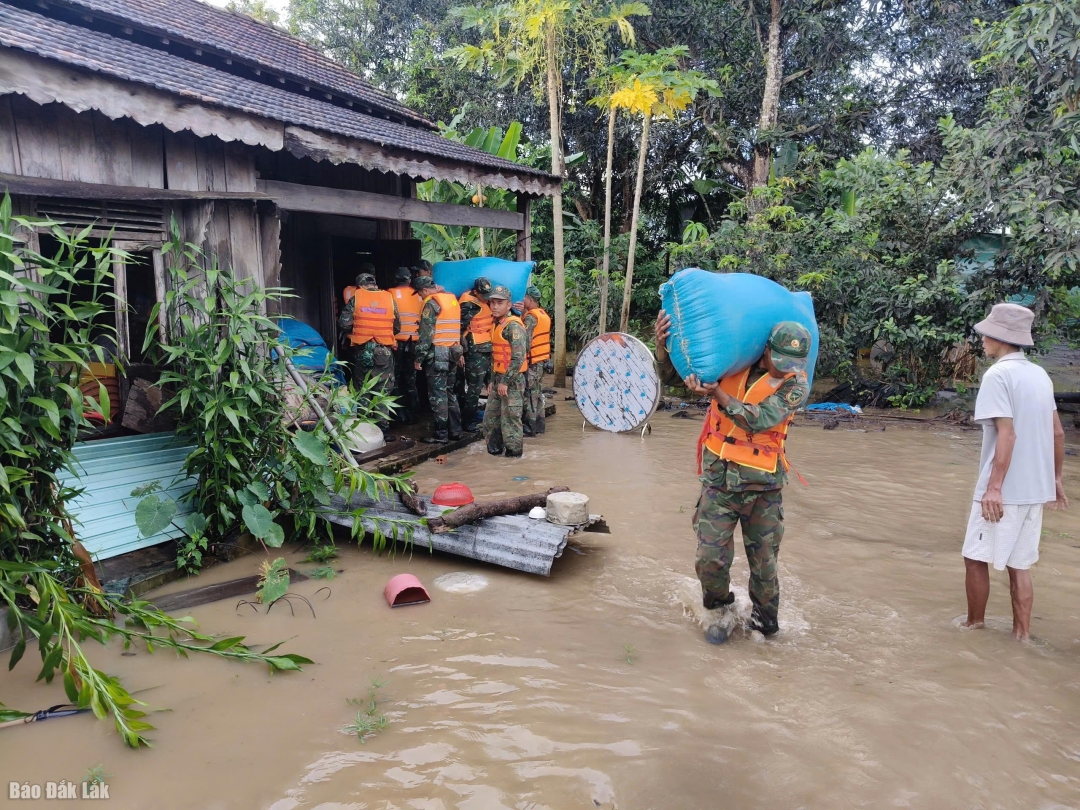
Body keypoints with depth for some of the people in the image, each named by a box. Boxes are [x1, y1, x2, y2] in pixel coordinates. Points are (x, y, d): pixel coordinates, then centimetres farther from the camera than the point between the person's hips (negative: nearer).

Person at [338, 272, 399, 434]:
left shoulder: (356, 298, 1)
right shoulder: (389, 298, 5)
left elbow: (344, 323, -4)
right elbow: (397, 327, 9)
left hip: (362, 350, 0)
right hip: (385, 350, 0)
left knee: (362, 389, 11)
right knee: (383, 390, 6)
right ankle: (382, 425, 5)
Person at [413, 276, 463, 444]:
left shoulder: (432, 302, -10)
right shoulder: (452, 299, 15)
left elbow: (426, 333, -14)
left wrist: (419, 358, -11)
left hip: (437, 353, -8)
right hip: (453, 352, 8)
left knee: (437, 394, -3)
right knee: (450, 392, 15)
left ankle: (440, 435, -2)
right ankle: (455, 430, 19)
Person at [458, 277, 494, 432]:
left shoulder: (486, 302, 13)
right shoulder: (469, 305, -12)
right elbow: (460, 329, -14)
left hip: (489, 349, 8)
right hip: (476, 351, -8)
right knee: (474, 387, -3)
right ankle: (469, 421, 7)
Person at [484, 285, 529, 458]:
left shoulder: (514, 326, -15)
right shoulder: (497, 325, 14)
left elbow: (518, 358, -21)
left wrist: (505, 382, -21)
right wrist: (494, 380, 17)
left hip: (512, 380, -9)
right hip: (498, 378, 9)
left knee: (510, 417, -2)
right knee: (490, 416, 15)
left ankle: (514, 451, 10)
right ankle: (494, 448, 27)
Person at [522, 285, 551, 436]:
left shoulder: (530, 317, -15)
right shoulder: (544, 315, 13)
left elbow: (526, 340, -20)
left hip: (532, 360, -9)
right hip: (542, 359, 9)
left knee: (530, 394, -4)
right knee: (538, 393, 14)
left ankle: (530, 427, -1)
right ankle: (540, 425, 19)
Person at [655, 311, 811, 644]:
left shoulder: (796, 385, -6)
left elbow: (760, 420, -22)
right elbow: (672, 376, 5)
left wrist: (717, 393, -30)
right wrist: (662, 342, -14)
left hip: (763, 484, 0)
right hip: (719, 479, 1)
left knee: (764, 562, 10)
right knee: (710, 559, -2)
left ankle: (764, 622, 34)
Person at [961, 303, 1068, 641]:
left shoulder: (998, 375, -14)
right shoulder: (1040, 375, 10)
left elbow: (1007, 435, -22)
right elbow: (1057, 433, 14)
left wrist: (994, 487, -22)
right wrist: (1055, 478, 22)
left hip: (1004, 489, -7)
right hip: (1035, 487, 8)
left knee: (976, 557, 8)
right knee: (1019, 563, 13)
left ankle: (974, 623, 20)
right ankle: (1021, 632, 18)